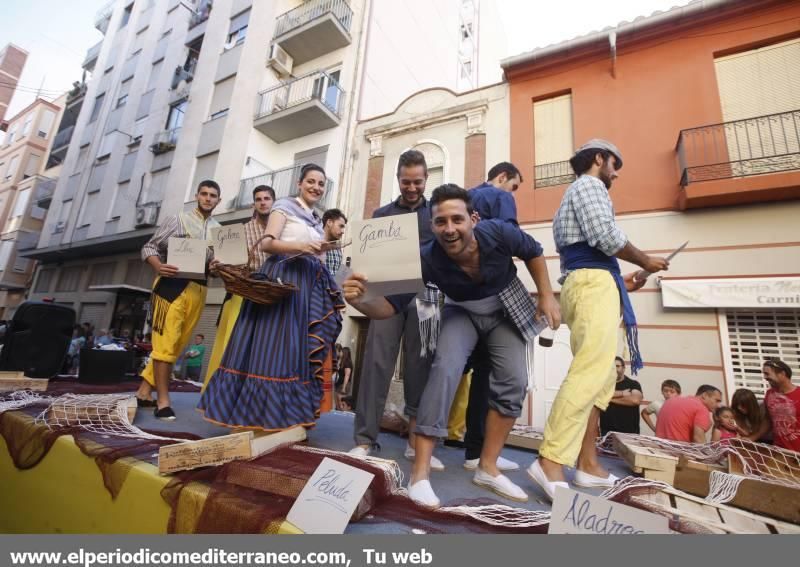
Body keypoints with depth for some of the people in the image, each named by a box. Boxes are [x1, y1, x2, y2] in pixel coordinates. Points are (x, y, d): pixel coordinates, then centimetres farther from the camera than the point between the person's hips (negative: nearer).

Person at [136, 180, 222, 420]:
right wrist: (159, 267, -18)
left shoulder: (218, 229, 15)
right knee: (166, 341, -5)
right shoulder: (178, 219, 3)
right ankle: (162, 400, 4)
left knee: (178, 343, 8)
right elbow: (149, 248, 2)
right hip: (172, 283, -5)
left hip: (198, 288, 5)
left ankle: (145, 390, 22)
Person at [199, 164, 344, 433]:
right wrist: (300, 246, -21)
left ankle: (281, 411, 10)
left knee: (293, 348, 4)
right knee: (270, 343, -8)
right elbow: (267, 244, -9)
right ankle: (252, 410, 1)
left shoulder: (317, 220, 23)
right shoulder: (284, 206, 3)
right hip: (280, 279, -7)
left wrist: (320, 253, 1)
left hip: (307, 284, 7)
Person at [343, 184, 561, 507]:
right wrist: (360, 301, -53)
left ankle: (487, 468, 11)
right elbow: (391, 305, -33)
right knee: (446, 369, -25)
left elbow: (533, 252, -9)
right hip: (462, 312, -2)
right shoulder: (427, 259, -34)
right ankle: (420, 471, -16)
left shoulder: (498, 233, -32)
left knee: (513, 382, -5)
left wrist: (547, 296, -11)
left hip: (507, 310, 3)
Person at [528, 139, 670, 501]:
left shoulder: (575, 194, 33)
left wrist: (619, 281, 26)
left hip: (585, 283, 10)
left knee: (601, 378, 9)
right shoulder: (589, 184, 3)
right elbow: (605, 234, -13)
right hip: (593, 283, -10)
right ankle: (550, 462, -21)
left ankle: (588, 464, 12)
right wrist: (646, 261, 2)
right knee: (589, 375, -19)